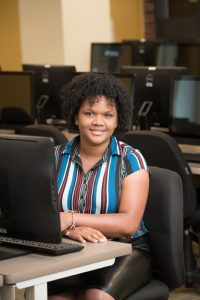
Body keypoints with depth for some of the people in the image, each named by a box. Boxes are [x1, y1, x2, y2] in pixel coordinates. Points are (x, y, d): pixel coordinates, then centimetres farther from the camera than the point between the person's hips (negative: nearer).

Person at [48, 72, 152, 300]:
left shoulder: (131, 160, -4)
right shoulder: (56, 158, 4)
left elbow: (128, 224, -16)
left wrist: (70, 219, -25)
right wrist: (71, 230, -28)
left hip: (125, 252, -2)